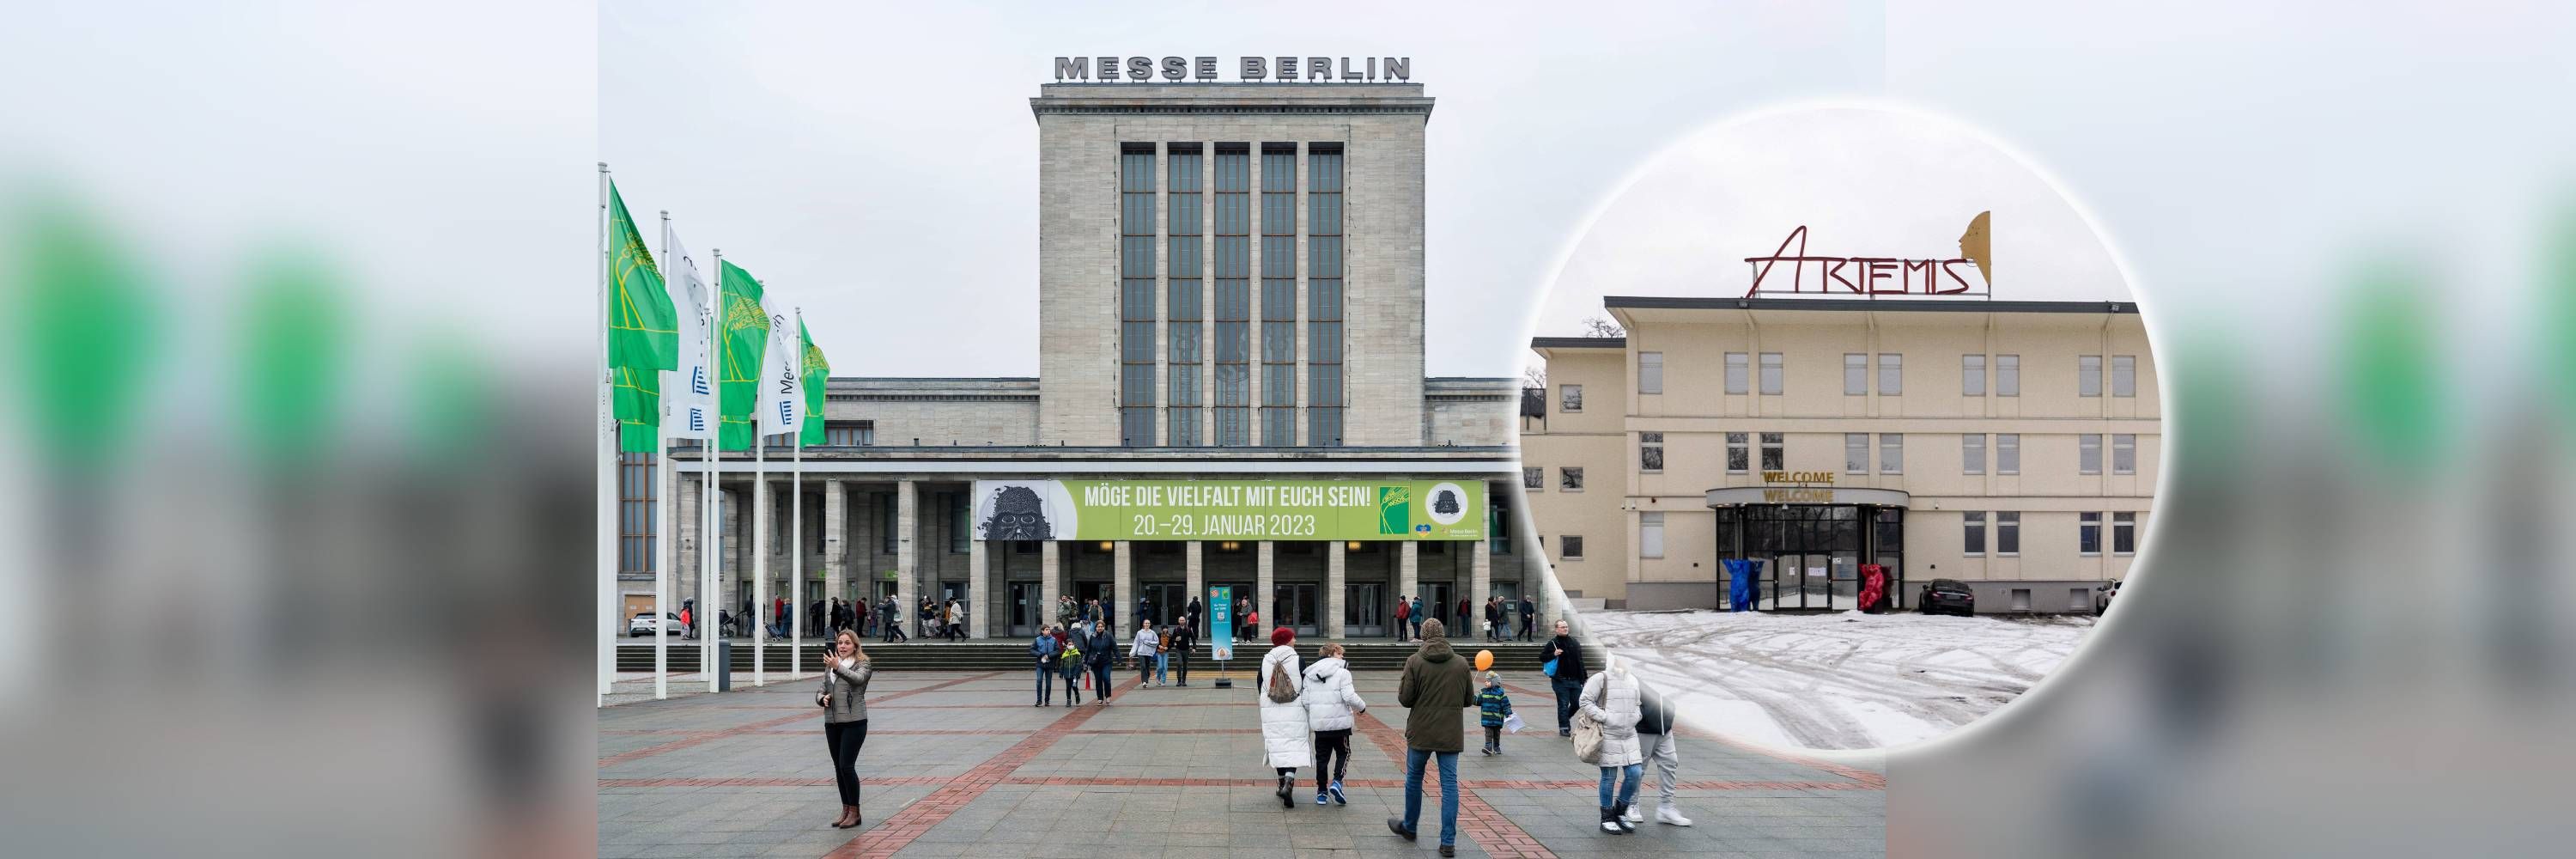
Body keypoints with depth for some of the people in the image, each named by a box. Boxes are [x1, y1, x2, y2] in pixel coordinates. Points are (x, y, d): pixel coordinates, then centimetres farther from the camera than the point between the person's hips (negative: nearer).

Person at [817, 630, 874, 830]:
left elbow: (858, 678, -22)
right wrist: (823, 698, -5)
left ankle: (854, 811, 1)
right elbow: (820, 691, 18)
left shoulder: (862, 665, -1)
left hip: (854, 722, -6)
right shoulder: (829, 666, 16)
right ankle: (845, 810, 20)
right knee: (838, 767, 10)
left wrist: (838, 667, -34)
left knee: (847, 766, -10)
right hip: (832, 723, 6)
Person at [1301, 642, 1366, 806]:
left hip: (1318, 723, 4)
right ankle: (1337, 782, -7)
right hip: (1340, 721, -4)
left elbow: (1305, 700, 5)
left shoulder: (1310, 674, 7)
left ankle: (1321, 791, 15)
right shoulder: (1342, 672, -9)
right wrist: (1362, 707, 2)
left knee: (1322, 756, 13)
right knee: (1343, 753, 12)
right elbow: (1349, 696, -16)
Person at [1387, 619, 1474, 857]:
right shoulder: (1461, 663, -1)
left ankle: (1409, 826, 35)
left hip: (1420, 733, -1)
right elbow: (1469, 700, 6)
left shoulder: (1414, 662, -9)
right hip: (1451, 735, 1)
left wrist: (1401, 684, 11)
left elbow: (1404, 699, -9)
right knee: (1449, 784, 4)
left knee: (1414, 778, 17)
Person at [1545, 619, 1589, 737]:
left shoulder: (1575, 643, 11)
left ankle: (1565, 718, 31)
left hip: (1575, 680, 4)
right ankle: (1564, 728, 10)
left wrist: (1583, 677, 12)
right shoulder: (1552, 643, -3)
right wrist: (1553, 655, -19)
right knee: (1563, 705, 0)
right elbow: (1542, 657, -1)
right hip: (1560, 680, -4)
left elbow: (1580, 662, 16)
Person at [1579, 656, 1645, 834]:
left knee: (1635, 773, 0)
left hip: (1629, 736, 6)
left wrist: (1635, 717, 5)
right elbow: (1585, 701, -9)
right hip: (1608, 737, -6)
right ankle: (1607, 819, 15)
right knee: (1609, 777, 1)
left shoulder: (1633, 681, 13)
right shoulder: (1601, 679, -8)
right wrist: (1604, 717, -16)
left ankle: (1620, 812, 20)